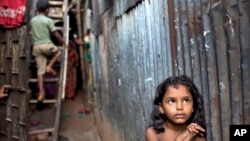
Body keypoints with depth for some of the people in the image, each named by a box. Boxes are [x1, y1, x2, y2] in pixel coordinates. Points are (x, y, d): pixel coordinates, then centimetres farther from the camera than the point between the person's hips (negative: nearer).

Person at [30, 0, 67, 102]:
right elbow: (56, 34, -4)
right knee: (58, 52, 28)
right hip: (47, 45, -5)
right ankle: (49, 67, 7)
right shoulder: (48, 20, -6)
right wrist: (64, 43, 8)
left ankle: (41, 93, -1)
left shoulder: (32, 20, 10)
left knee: (40, 70, 4)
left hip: (36, 46, 5)